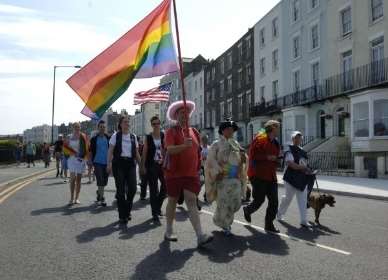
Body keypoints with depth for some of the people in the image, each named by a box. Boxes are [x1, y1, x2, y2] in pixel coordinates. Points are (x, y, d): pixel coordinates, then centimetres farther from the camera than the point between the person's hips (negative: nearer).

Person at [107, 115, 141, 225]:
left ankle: (127, 211, 18)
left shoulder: (133, 136, 12)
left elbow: (136, 152, 15)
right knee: (121, 190, -1)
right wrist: (109, 164, -14)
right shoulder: (116, 136, 2)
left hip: (130, 163, 3)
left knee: (132, 188, -6)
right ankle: (122, 216, 9)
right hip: (118, 163, -3)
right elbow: (110, 151, -3)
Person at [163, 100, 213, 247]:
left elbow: (198, 151, 21)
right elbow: (169, 149, -20)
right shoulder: (171, 131, -4)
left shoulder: (194, 132, 12)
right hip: (174, 173, -3)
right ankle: (169, 231, 27)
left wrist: (198, 168, 17)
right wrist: (184, 145, -34)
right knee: (172, 201, 10)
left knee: (192, 202, -6)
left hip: (191, 173, 3)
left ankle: (200, 236, -13)